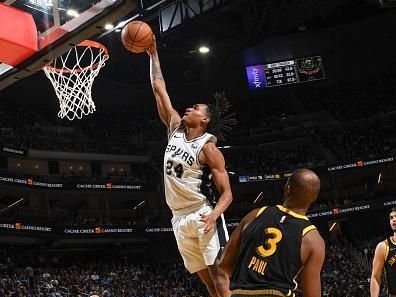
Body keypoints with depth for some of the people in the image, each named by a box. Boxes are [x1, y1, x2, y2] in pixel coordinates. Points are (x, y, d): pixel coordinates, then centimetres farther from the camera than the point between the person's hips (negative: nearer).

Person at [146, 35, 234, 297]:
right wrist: (153, 54, 12)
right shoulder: (176, 129, 9)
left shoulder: (208, 148, -8)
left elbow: (227, 193, -10)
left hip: (202, 217, -6)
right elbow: (159, 89, 14)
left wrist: (214, 215, -29)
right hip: (180, 219, 7)